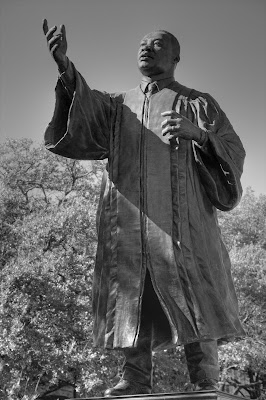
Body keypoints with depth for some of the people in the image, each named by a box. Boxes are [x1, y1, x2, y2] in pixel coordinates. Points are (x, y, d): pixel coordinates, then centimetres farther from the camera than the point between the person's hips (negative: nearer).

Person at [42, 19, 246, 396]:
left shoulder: (198, 104, 17)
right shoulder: (119, 105, 23)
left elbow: (233, 153, 5)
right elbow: (83, 115, 2)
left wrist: (197, 133, -15)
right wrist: (64, 66, -15)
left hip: (181, 219, -2)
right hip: (128, 220, 3)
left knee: (192, 301, -8)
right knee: (132, 298, -4)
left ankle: (206, 383, -4)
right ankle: (135, 381, -1)